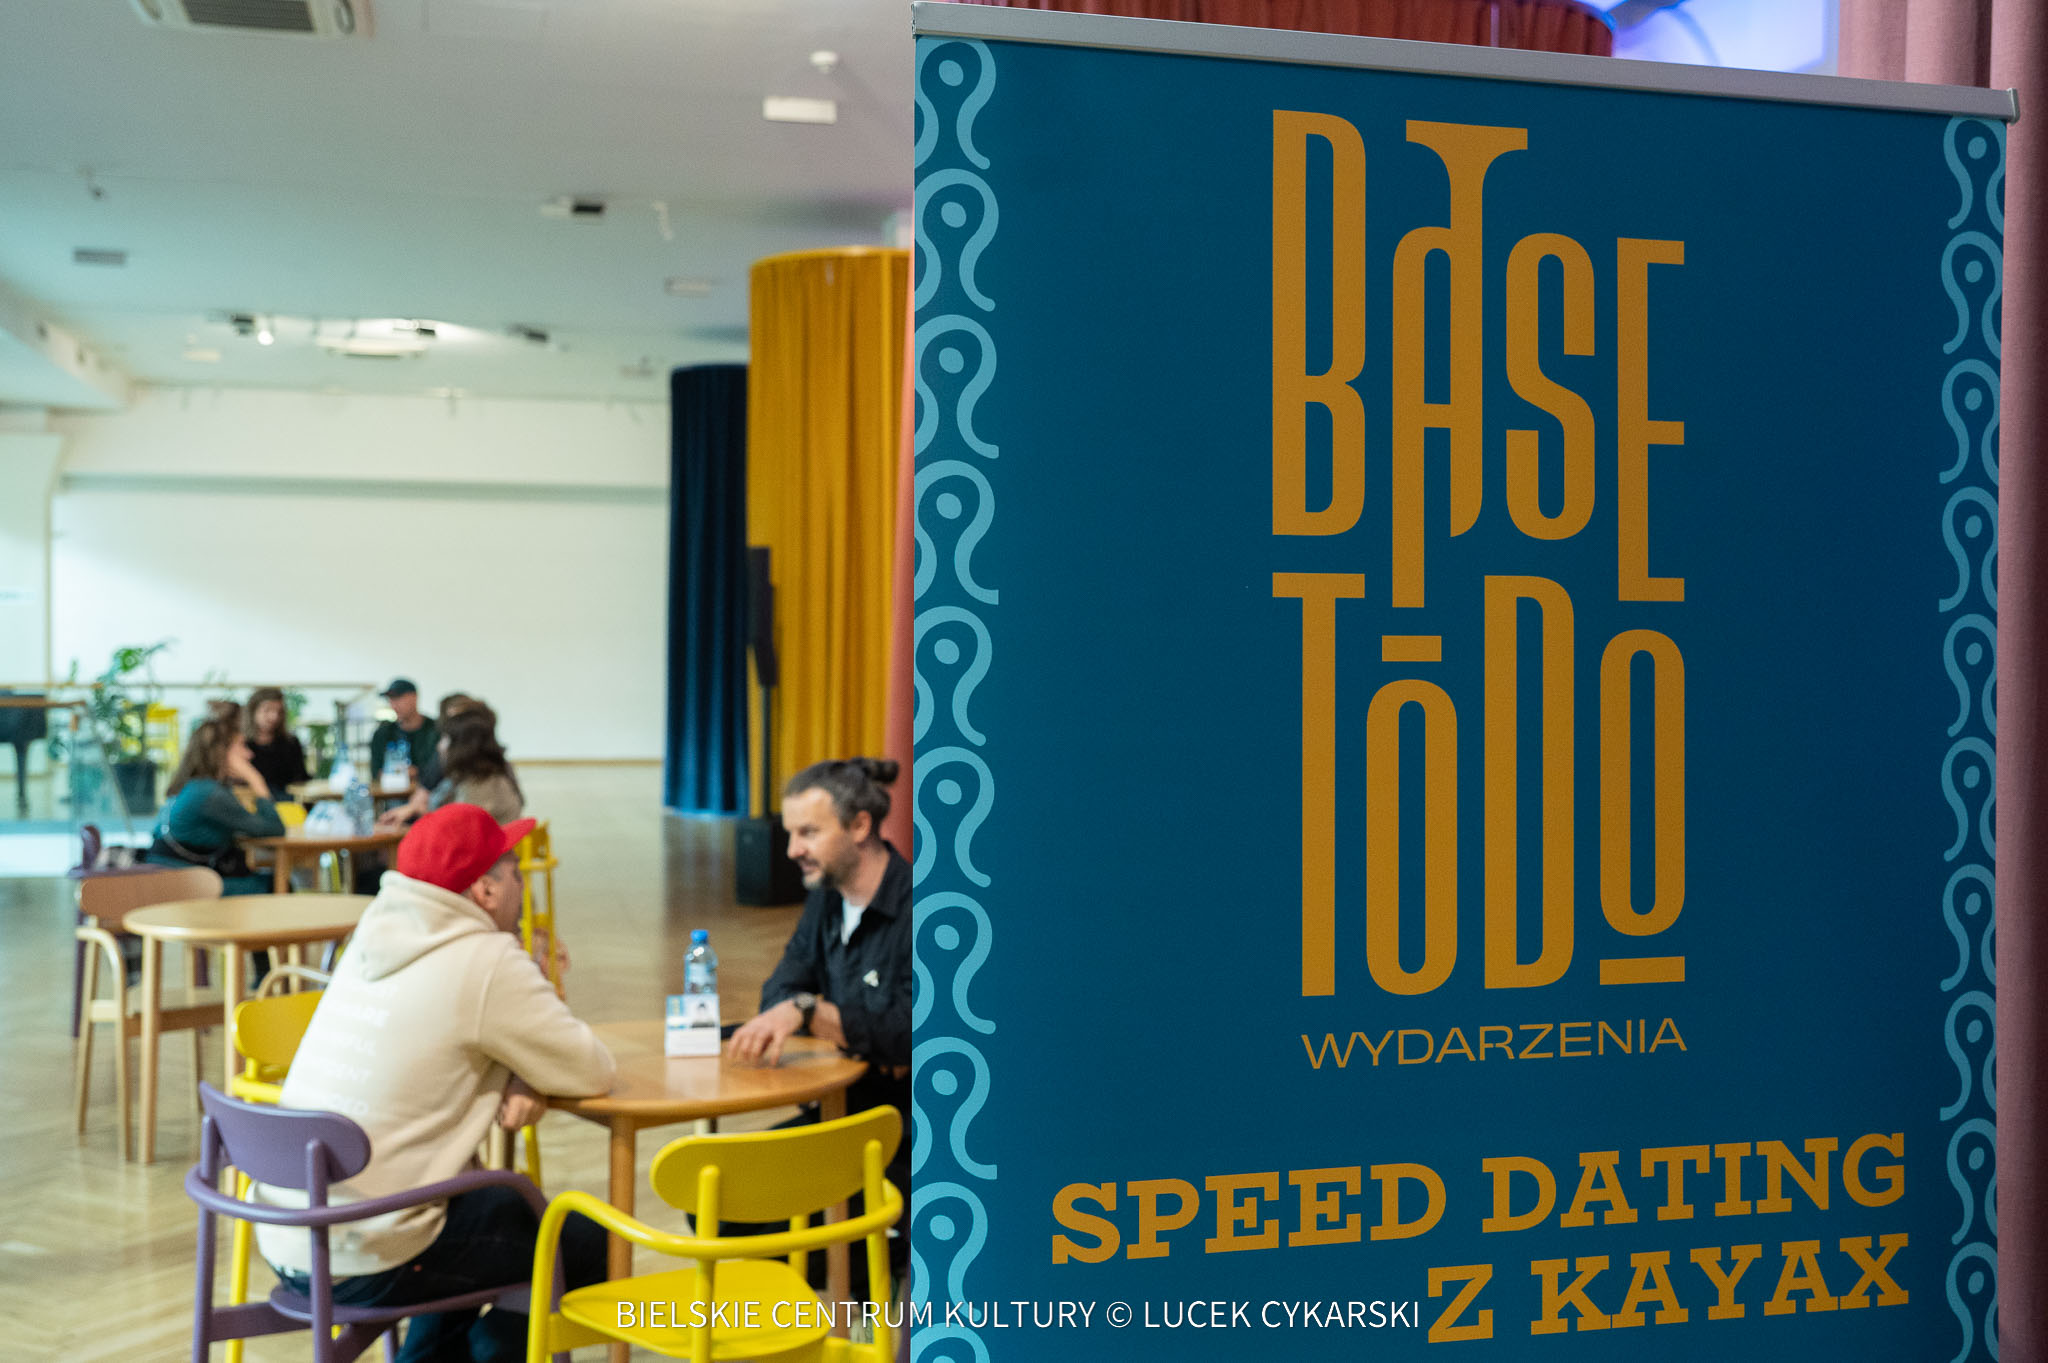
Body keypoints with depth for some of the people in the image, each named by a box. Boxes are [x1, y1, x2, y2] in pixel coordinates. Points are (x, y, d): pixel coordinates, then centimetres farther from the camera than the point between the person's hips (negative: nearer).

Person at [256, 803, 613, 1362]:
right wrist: (527, 1078, 8)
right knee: (589, 1244, 6)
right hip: (363, 1265, -8)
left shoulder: (378, 936, 7)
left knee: (501, 1202, 30)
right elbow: (593, 1072, -12)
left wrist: (520, 1082, -3)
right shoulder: (485, 962, -17)